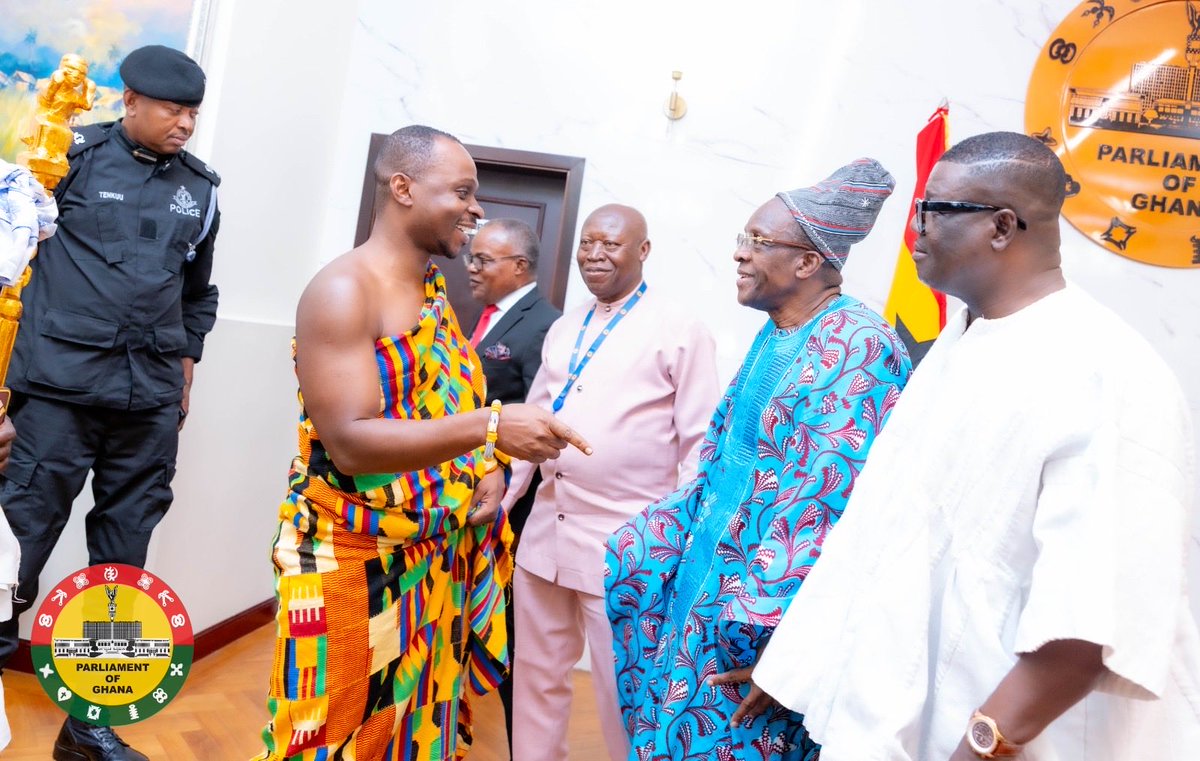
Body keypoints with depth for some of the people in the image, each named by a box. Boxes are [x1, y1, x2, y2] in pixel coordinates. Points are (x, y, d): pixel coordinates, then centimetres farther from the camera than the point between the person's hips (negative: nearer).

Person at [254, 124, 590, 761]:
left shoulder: (436, 292, 9)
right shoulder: (342, 291, -17)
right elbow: (350, 442, -25)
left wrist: (489, 466, -3)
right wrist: (491, 428, -32)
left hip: (437, 557, 8)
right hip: (355, 563, -7)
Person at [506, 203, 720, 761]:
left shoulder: (679, 332, -7)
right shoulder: (563, 329, 12)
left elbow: (701, 443, -8)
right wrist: (498, 496, 10)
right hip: (545, 528, 6)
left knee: (623, 691, 8)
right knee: (536, 677, 18)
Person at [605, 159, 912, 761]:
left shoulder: (856, 344, -19)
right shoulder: (773, 336, 9)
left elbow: (830, 504, -23)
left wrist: (769, 631, -23)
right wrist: (649, 539, 17)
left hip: (768, 591, -8)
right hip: (717, 565, 9)